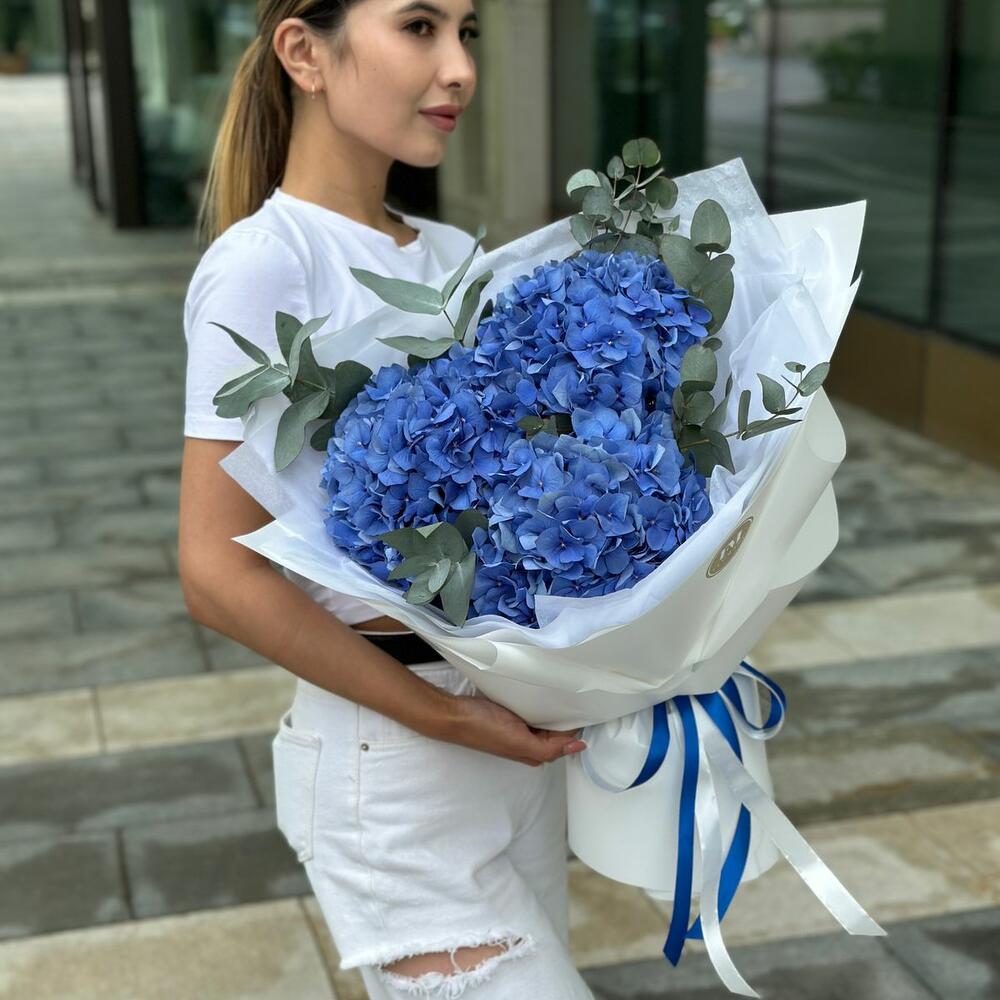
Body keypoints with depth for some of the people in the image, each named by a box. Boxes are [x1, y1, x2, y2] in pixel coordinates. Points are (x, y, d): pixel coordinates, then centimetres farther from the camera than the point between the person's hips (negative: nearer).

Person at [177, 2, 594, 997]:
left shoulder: (456, 257, 6)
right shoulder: (264, 264, -15)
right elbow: (218, 573, -16)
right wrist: (439, 715, -17)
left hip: (522, 723, 7)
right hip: (390, 755, -6)